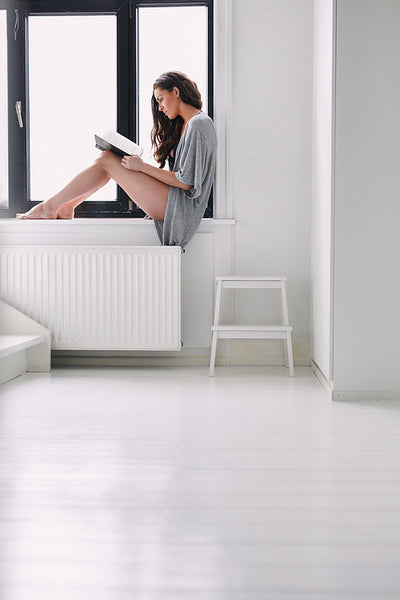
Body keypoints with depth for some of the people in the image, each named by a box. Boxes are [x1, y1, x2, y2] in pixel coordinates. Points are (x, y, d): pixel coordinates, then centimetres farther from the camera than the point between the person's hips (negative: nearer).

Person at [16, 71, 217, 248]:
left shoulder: (199, 125, -12)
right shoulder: (181, 125, 18)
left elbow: (186, 181, -18)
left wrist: (143, 167, -13)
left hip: (180, 204, -9)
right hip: (171, 202, 9)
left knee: (107, 161, -10)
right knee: (107, 158, 5)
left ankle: (49, 207, 1)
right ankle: (66, 207, 9)